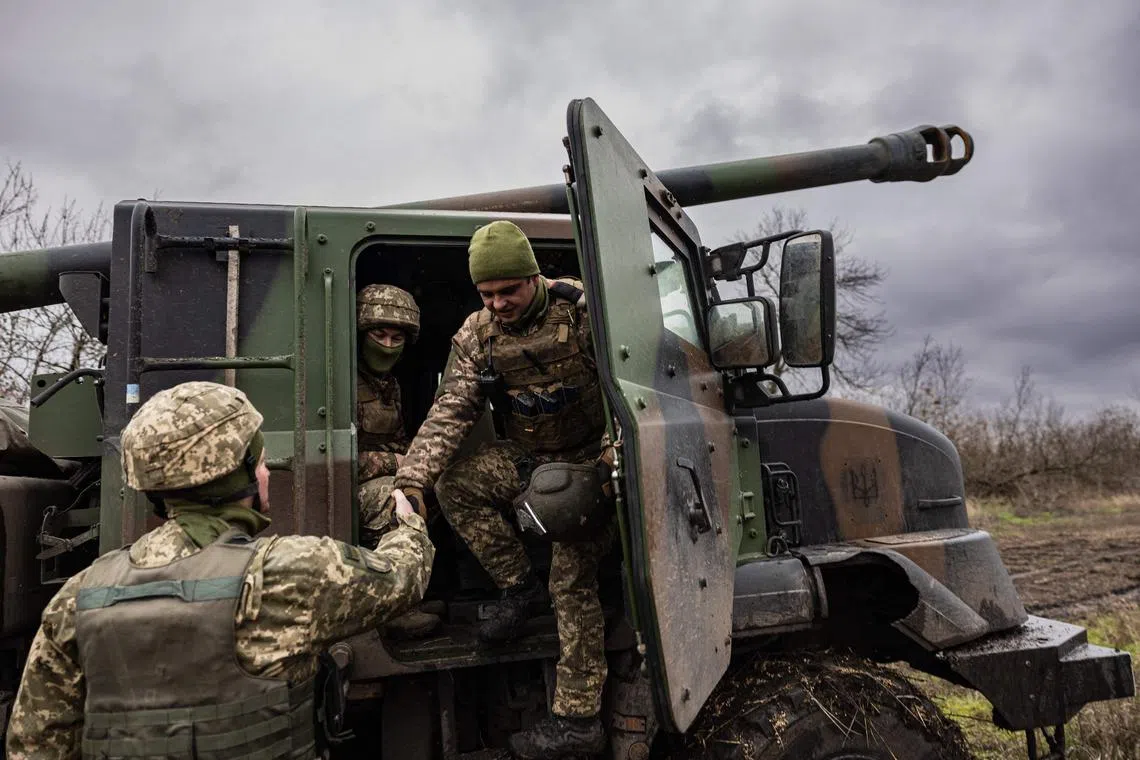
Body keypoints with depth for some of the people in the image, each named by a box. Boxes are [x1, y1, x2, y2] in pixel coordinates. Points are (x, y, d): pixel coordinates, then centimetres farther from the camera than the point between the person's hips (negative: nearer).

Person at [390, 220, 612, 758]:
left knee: (571, 579, -10)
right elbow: (450, 412, -11)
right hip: (524, 457, 5)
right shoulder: (477, 335, -6)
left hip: (588, 458, -5)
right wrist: (410, 480, -23)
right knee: (453, 484, -16)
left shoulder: (581, 310, -17)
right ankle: (517, 583, 3)